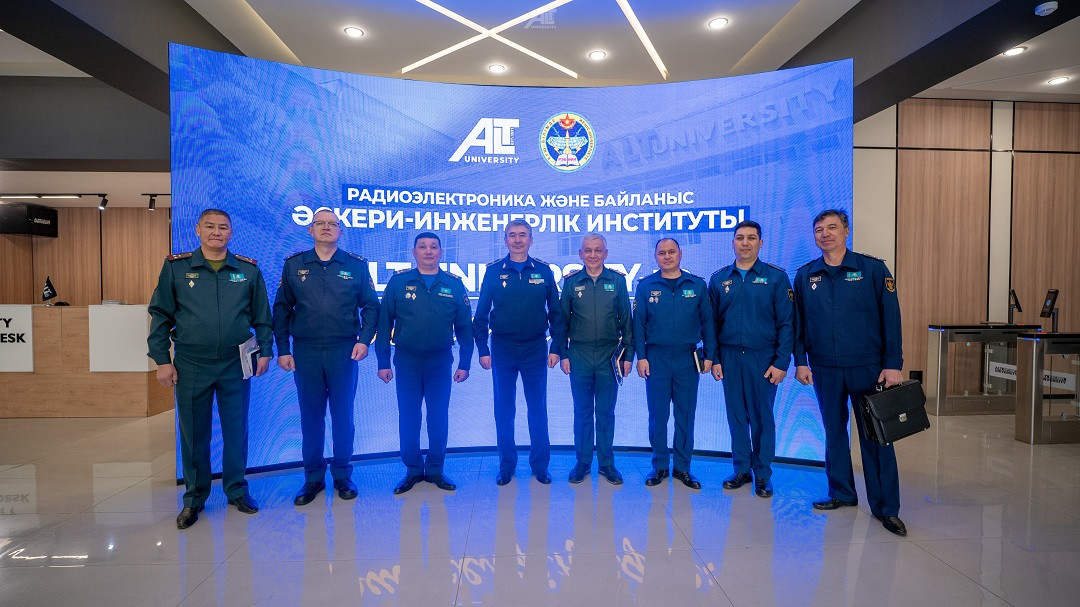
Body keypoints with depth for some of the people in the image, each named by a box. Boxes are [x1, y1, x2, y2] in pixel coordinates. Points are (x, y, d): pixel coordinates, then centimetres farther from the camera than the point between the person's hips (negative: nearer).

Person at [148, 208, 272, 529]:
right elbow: (160, 315, 2)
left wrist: (265, 351, 3)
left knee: (236, 430, 10)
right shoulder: (175, 267, 1)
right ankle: (194, 497, 26)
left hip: (235, 365, 1)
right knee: (193, 433, 10)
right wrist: (162, 360, -2)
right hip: (191, 366, 0)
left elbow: (262, 315, 8)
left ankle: (236, 490, 26)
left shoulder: (248, 269, 3)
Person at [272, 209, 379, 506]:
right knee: (310, 416, 8)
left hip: (344, 351, -1)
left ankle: (342, 475, 21)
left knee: (343, 415, 6)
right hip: (305, 352, 1)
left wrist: (364, 339, -7)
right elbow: (281, 309, 8)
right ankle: (313, 478, 22)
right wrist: (283, 350, 3)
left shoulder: (356, 265, 3)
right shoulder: (294, 265, 6)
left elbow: (370, 305, 5)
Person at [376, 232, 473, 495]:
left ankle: (435, 469, 22)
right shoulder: (398, 282, 0)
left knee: (439, 418, 7)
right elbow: (384, 323, 1)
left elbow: (464, 327, 4)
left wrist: (464, 363, 1)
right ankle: (412, 469, 22)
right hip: (407, 361, 0)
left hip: (440, 361, 0)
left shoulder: (454, 285, 2)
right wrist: (383, 362, -2)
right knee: (408, 417, 7)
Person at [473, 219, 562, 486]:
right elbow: (481, 314, 3)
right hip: (502, 351, 0)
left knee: (538, 409, 8)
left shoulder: (543, 271, 2)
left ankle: (540, 465, 21)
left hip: (535, 350, 0)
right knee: (503, 410, 8)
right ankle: (506, 465, 21)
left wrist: (556, 347, 0)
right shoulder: (494, 271, 1)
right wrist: (483, 350, -1)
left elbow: (555, 312, 5)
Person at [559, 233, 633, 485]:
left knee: (606, 412, 8)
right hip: (579, 355, 0)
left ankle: (607, 463, 21)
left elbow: (626, 320, 4)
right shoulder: (571, 282, 2)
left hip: (609, 356, 0)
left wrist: (628, 354, 1)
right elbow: (563, 320, 6)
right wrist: (563, 354, 1)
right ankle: (583, 462, 22)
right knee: (582, 412, 9)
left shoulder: (617, 280, 2)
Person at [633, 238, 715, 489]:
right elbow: (638, 323, 2)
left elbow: (707, 321, 5)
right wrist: (641, 356, -4)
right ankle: (659, 466, 20)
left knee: (686, 415, 8)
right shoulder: (646, 286, 2)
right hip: (656, 358, 0)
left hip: (687, 359, 1)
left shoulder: (698, 285, 3)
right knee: (657, 415, 6)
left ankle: (682, 468, 20)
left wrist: (709, 355, 1)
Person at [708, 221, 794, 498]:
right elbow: (711, 323, 8)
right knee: (736, 415, 9)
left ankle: (763, 475, 19)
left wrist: (781, 362, -9)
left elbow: (786, 323, -3)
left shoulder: (776, 277, -1)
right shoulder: (719, 279, 6)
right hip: (730, 357, 2)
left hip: (763, 358, -2)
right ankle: (741, 469, 23)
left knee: (762, 417, 6)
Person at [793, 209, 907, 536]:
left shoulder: (873, 269, -2)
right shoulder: (805, 276, 5)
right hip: (825, 370, 3)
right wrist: (800, 361, 3)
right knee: (834, 432, 12)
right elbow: (797, 322, 9)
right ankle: (841, 493, 27)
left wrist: (893, 364, -10)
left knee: (875, 435, 2)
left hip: (868, 367, -2)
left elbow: (891, 318, -5)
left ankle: (885, 507, 13)